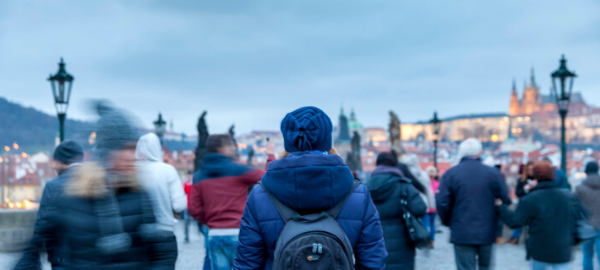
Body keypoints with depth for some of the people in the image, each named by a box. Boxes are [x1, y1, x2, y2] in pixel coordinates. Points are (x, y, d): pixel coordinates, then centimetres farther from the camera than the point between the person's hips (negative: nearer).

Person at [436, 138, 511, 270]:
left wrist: (448, 222, 10)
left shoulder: (450, 174, -5)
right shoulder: (493, 173, -1)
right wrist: (498, 228, 13)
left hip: (462, 234, -2)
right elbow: (505, 199, 0)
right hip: (487, 233, 2)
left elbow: (442, 203, -8)